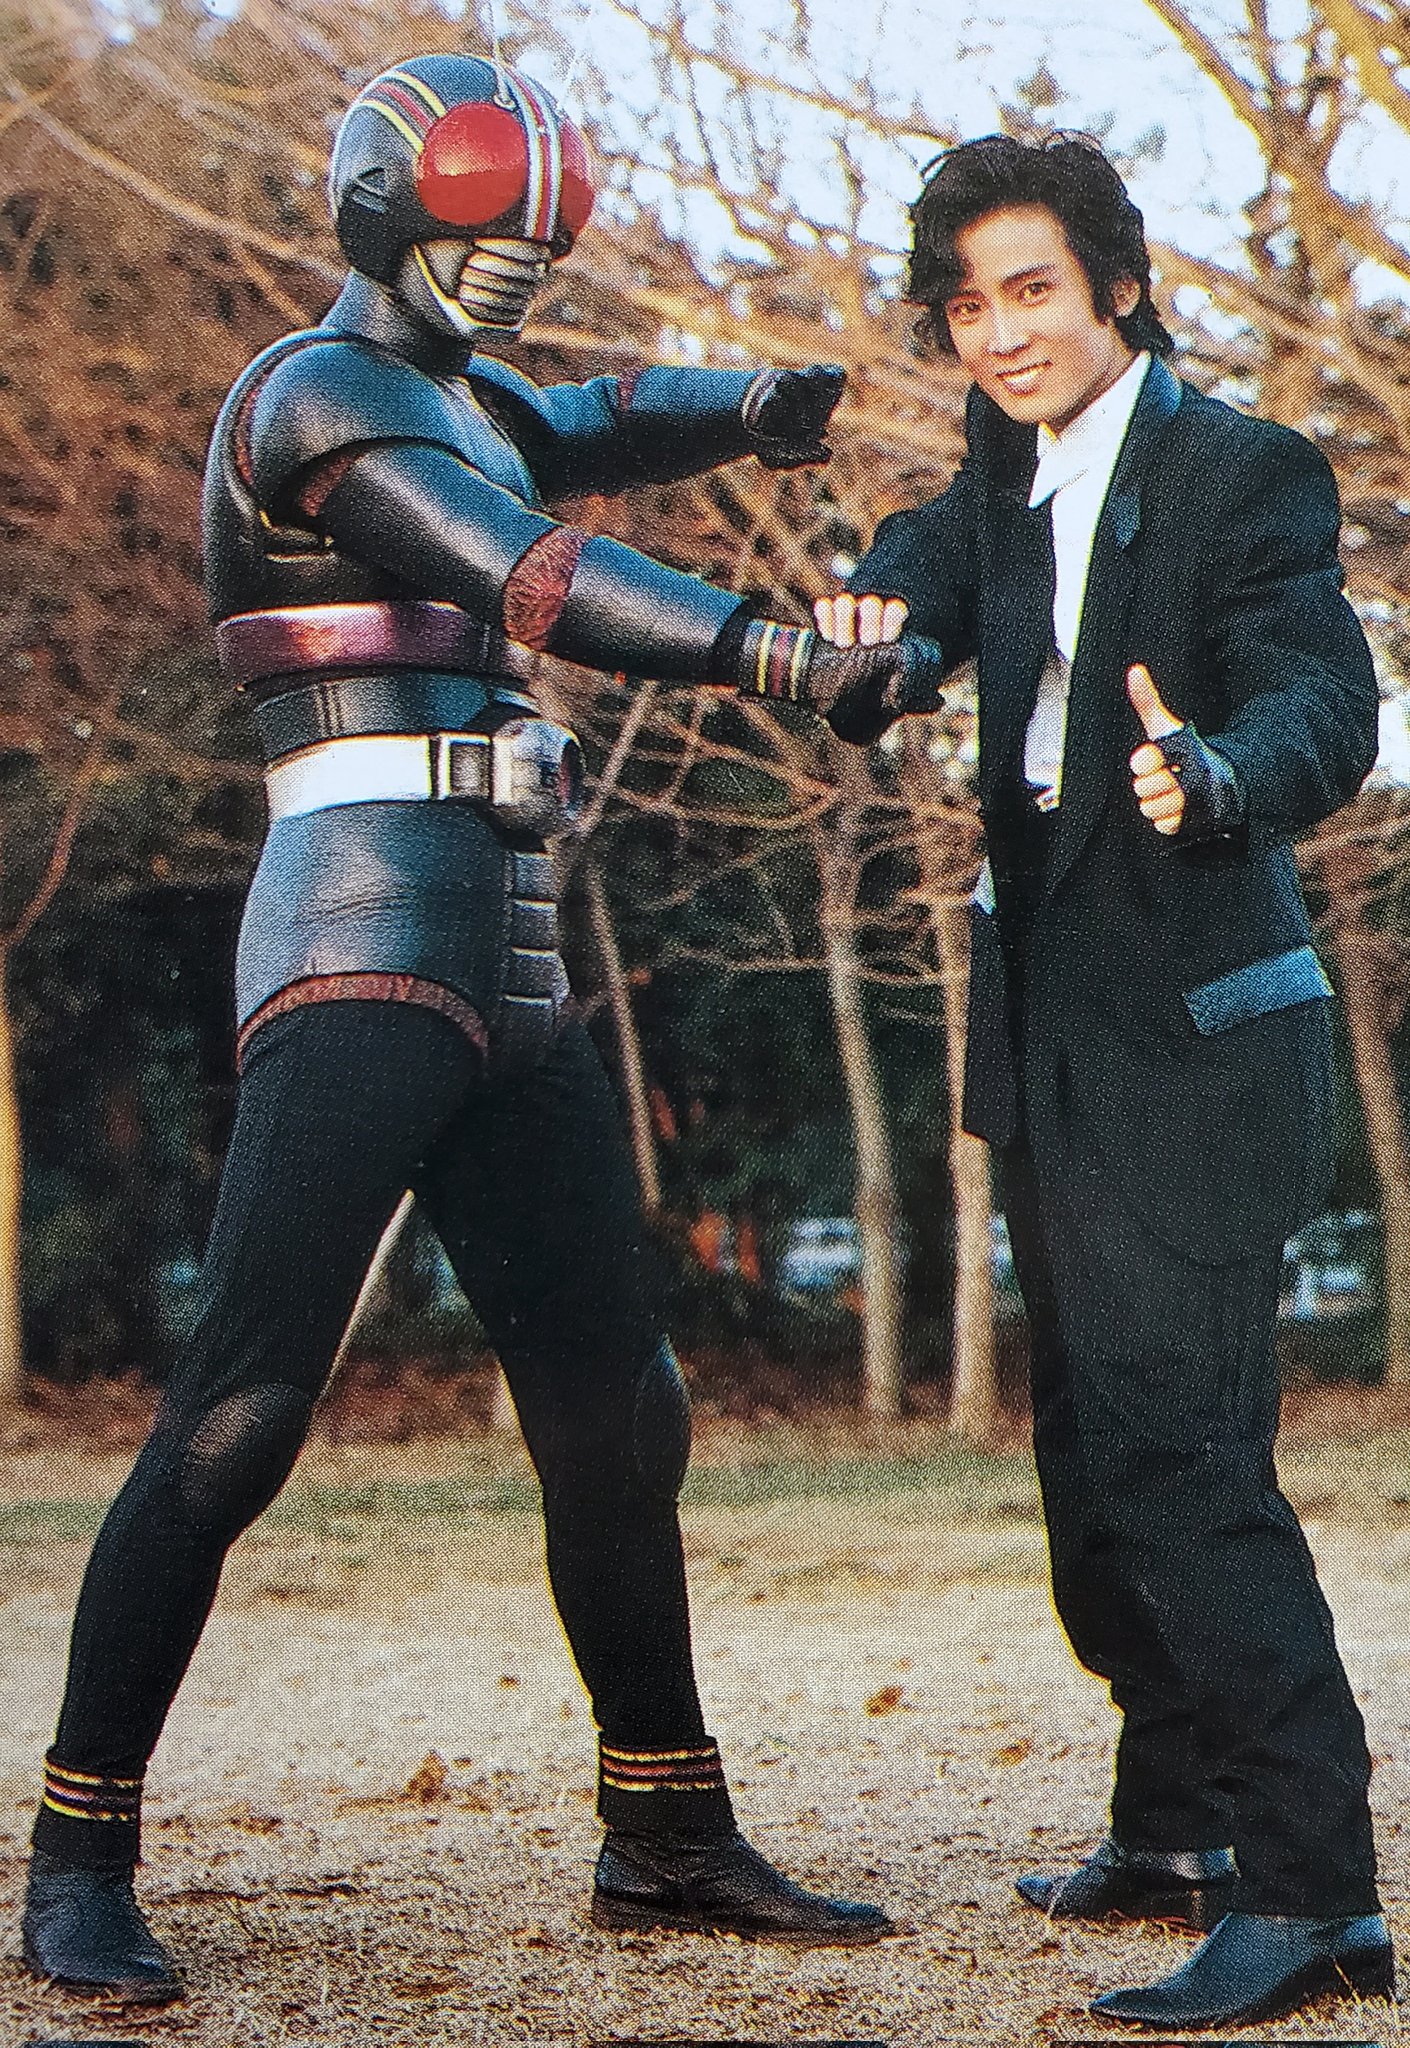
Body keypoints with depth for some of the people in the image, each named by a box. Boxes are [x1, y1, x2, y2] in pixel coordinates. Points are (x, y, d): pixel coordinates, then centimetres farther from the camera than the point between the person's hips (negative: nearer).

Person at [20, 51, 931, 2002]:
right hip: (365, 945, -9)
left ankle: (667, 1835, 19)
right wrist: (791, 661, -25)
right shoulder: (318, 396, -7)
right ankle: (79, 1863, -9)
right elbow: (534, 582, -18)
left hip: (508, 966, 9)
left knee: (613, 1402, 10)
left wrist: (755, 408, 2)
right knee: (242, 1405, -13)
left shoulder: (456, 400, 22)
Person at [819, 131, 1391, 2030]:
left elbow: (1326, 705, -23)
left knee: (1179, 1451, -16)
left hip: (1190, 1037, -9)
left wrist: (1217, 773, -46)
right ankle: (1179, 1830, 30)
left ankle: (1312, 1889, -14)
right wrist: (884, 602, -15)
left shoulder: (1241, 473, -13)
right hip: (1048, 1038, 9)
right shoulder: (1016, 470, 11)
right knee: (1095, 1448, 17)